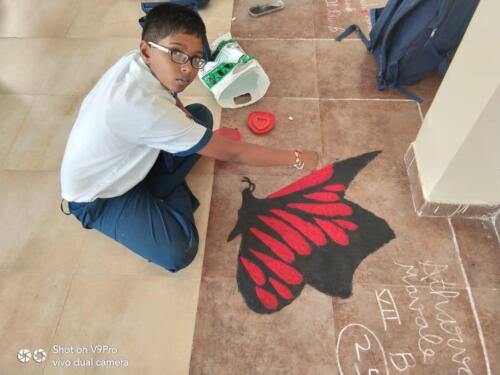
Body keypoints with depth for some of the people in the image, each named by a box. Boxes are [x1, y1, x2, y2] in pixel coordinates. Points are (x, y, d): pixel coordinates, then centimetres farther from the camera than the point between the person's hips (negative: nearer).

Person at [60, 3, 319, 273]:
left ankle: (153, 193, 3)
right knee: (178, 253, -25)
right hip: (98, 197, -8)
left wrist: (180, 110, -9)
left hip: (125, 166, 8)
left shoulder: (137, 61, -14)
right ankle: (172, 196, 5)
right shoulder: (144, 106, -39)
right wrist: (297, 159, -22)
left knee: (200, 116, 0)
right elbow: (230, 153, -31)